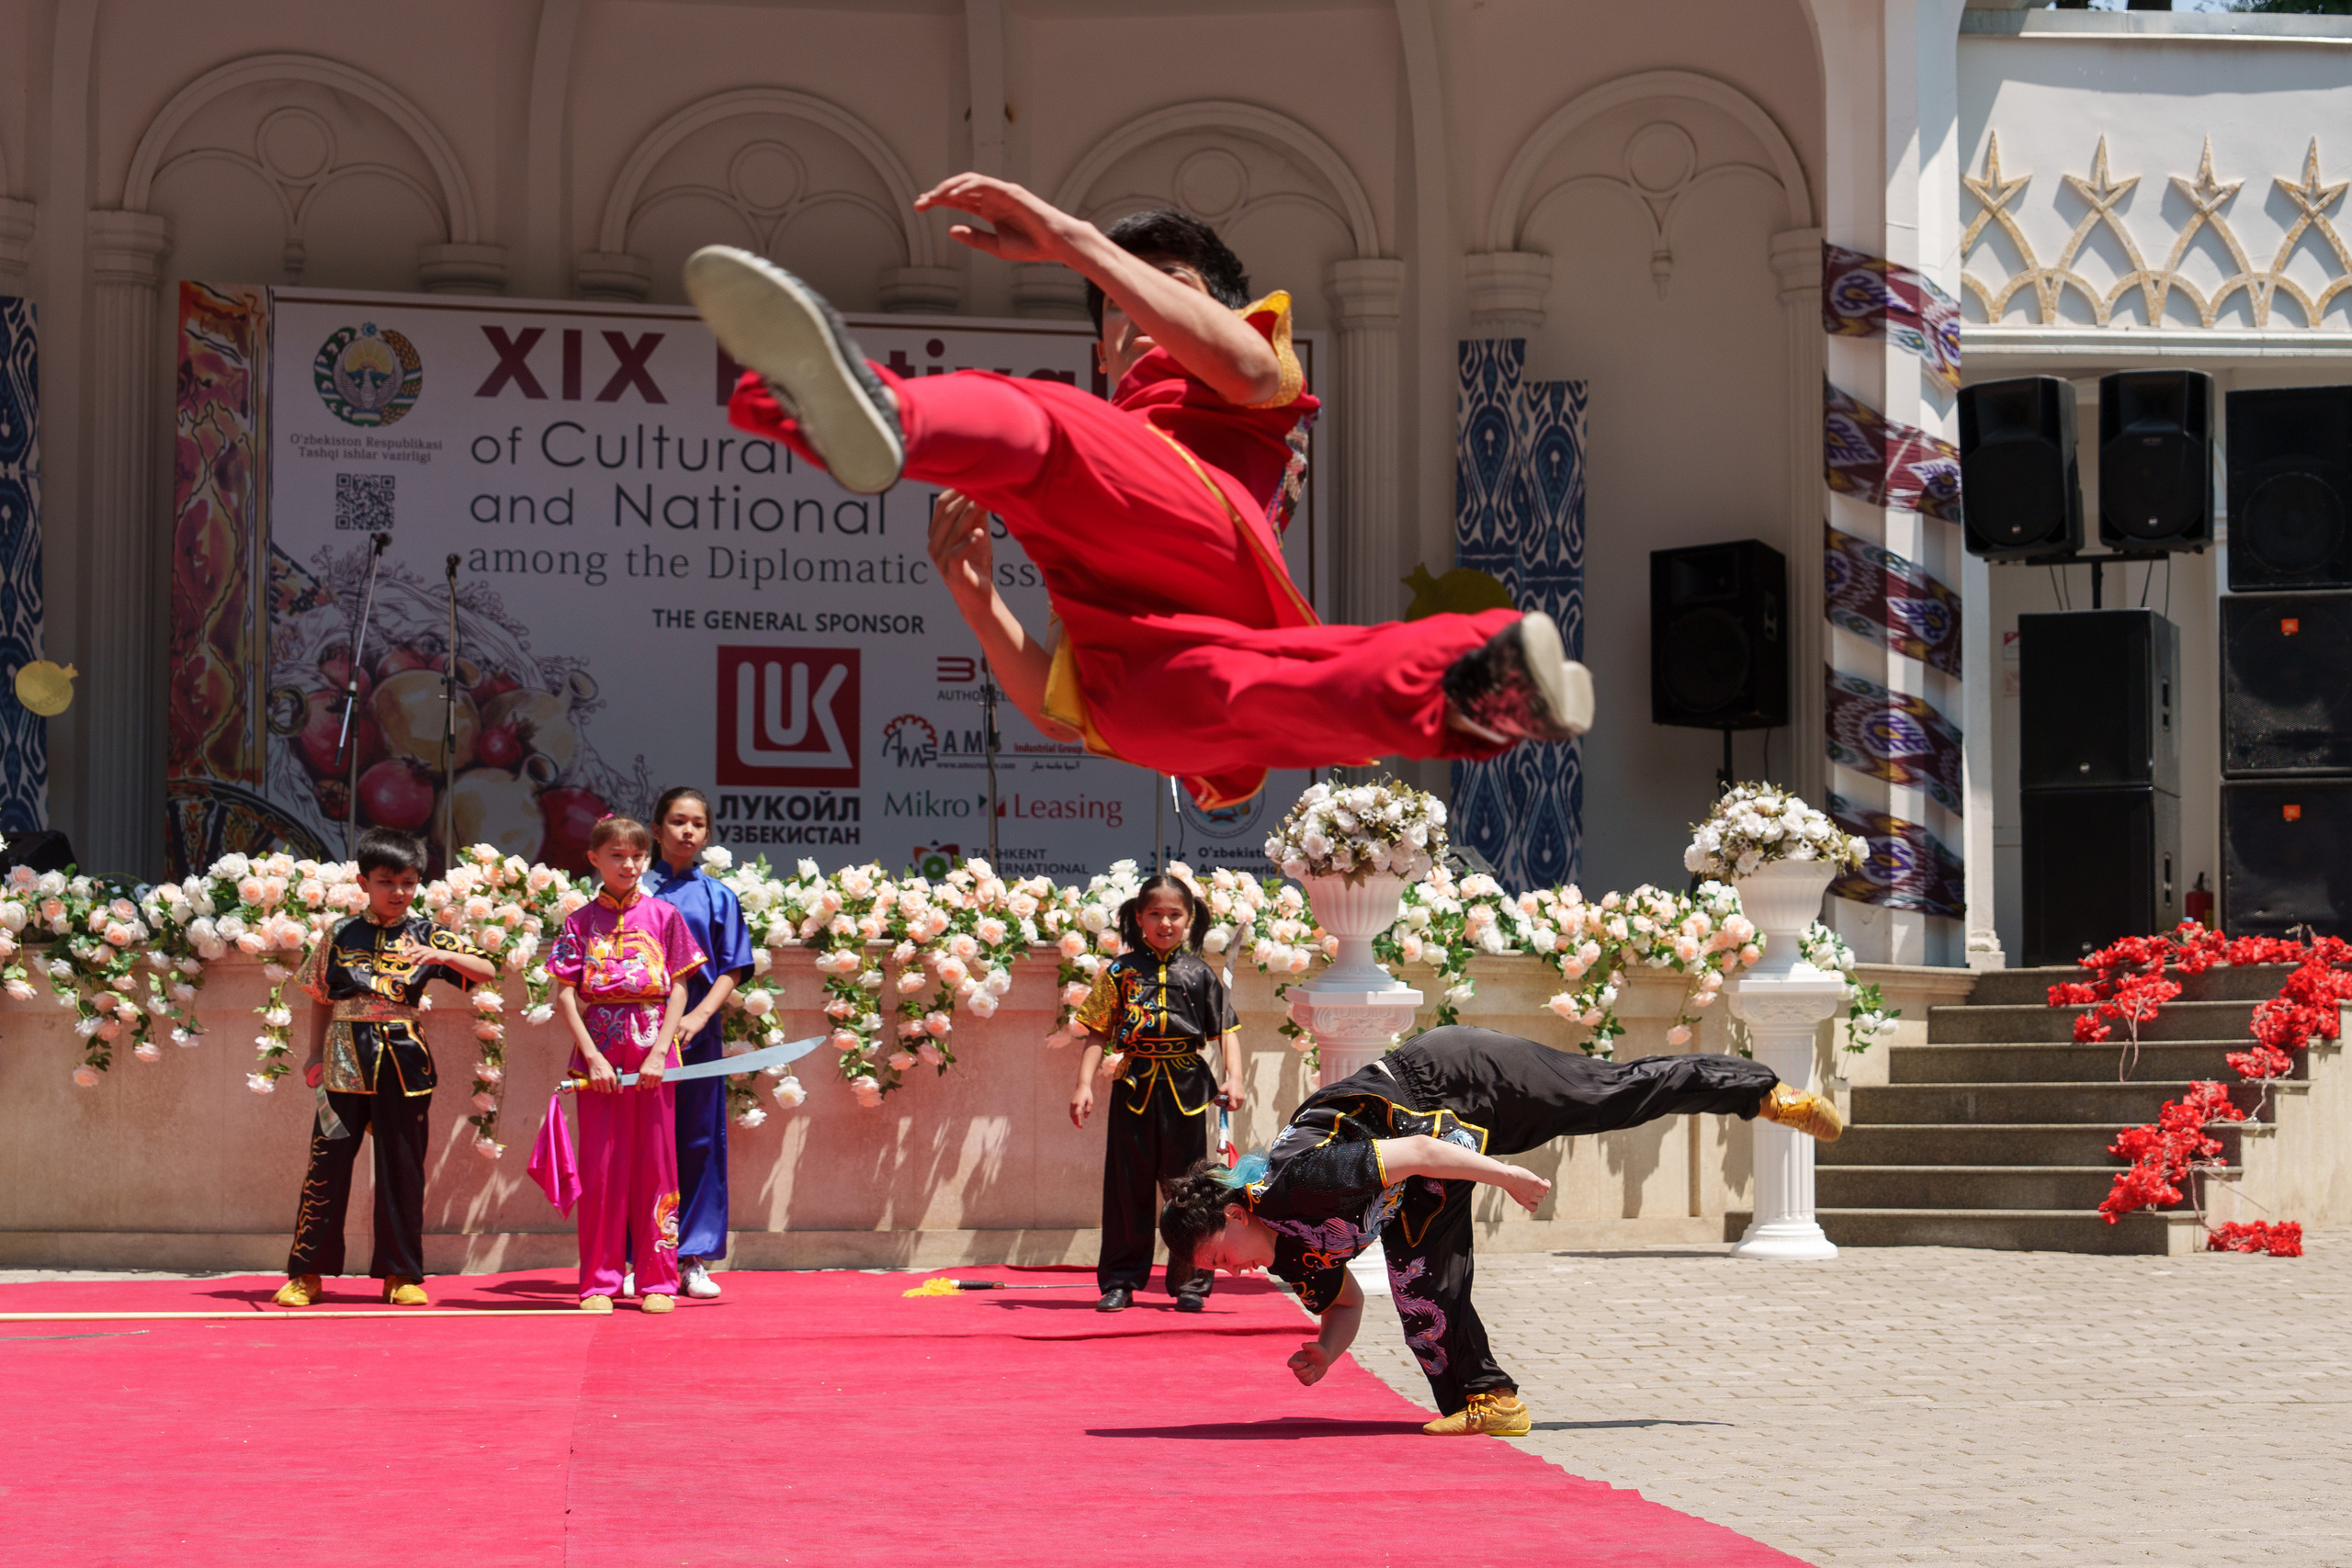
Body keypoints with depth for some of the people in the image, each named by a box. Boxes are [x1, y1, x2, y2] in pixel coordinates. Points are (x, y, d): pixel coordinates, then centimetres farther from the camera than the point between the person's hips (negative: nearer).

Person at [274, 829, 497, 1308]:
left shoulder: (426, 935, 5)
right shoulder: (341, 936, 6)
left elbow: (487, 971, -2)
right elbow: (320, 999, 13)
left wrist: (443, 956, -19)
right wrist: (316, 1054, 5)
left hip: (403, 1060, 1)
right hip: (346, 1061, -1)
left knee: (402, 1166, 5)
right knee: (328, 1162, -1)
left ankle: (400, 1273, 13)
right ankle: (306, 1273, 4)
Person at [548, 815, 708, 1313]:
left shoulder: (664, 916, 5)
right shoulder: (581, 921, 5)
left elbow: (678, 990, 3)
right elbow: (566, 995, 1)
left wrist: (659, 1051, -8)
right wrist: (591, 1055, -10)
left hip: (652, 1053, 0)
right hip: (598, 1057, 0)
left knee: (656, 1166, 2)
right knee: (600, 1168, 2)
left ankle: (657, 1281, 9)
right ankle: (599, 1282, 8)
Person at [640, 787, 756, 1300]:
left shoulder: (719, 897, 8)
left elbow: (731, 972, 5)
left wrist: (699, 1016, -11)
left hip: (698, 1032, 1)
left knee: (699, 1142, 3)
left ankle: (694, 1260, 9)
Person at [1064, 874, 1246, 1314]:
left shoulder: (1199, 973, 5)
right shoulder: (1120, 971, 4)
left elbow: (1226, 1029, 4)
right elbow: (1098, 1033, 4)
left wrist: (1234, 1078, -10)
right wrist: (1084, 1084, -4)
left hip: (1185, 1089, 0)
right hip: (1135, 1086, 0)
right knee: (1128, 1188, 5)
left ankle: (1190, 1284, 13)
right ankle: (1120, 1281, 13)